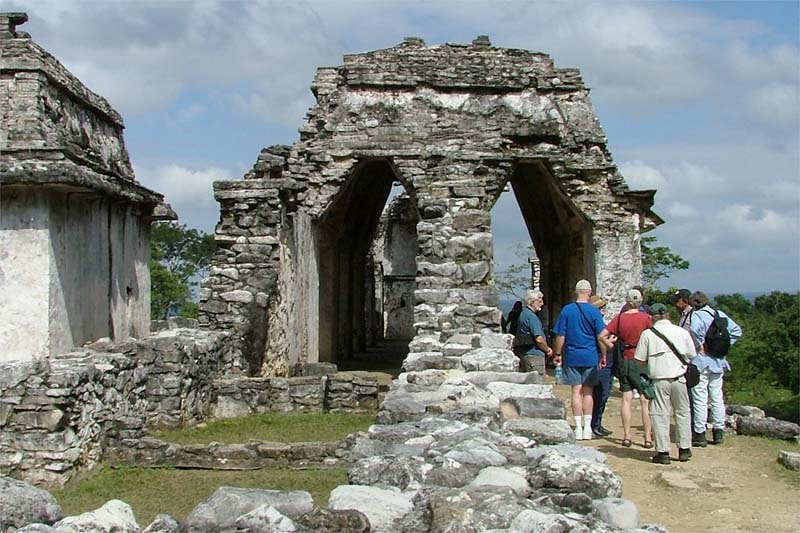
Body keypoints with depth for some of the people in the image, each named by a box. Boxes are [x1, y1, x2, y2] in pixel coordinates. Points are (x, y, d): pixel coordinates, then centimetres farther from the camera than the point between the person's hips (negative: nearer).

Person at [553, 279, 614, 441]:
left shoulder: (567, 310, -1)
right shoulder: (594, 311, -5)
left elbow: (560, 336, 0)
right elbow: (601, 336, -6)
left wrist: (558, 354, 11)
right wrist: (603, 355, 5)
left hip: (572, 356, 0)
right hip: (590, 356, 0)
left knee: (576, 391, 4)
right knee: (588, 391, 8)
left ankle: (578, 428, 3)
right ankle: (587, 427, 8)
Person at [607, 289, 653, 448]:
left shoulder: (619, 318, -1)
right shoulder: (646, 318, -8)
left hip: (625, 361, 3)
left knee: (626, 399, 8)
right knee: (645, 401, 2)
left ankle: (626, 436, 8)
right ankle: (648, 438, 3)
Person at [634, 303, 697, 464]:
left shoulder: (647, 334, -5)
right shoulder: (682, 332, 1)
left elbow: (640, 360, -3)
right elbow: (691, 356, 9)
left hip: (658, 379, -2)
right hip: (679, 378, 2)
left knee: (660, 415, 4)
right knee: (682, 412, 15)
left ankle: (663, 452, 4)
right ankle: (684, 449, 20)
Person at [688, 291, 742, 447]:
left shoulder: (696, 315, -12)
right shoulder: (720, 314, 8)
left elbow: (695, 330, -33)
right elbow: (736, 331, 7)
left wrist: (699, 346, -19)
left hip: (701, 360, -6)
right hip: (718, 362, 6)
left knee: (700, 399, -1)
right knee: (717, 397, 14)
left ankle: (699, 434, 2)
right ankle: (719, 432, 18)